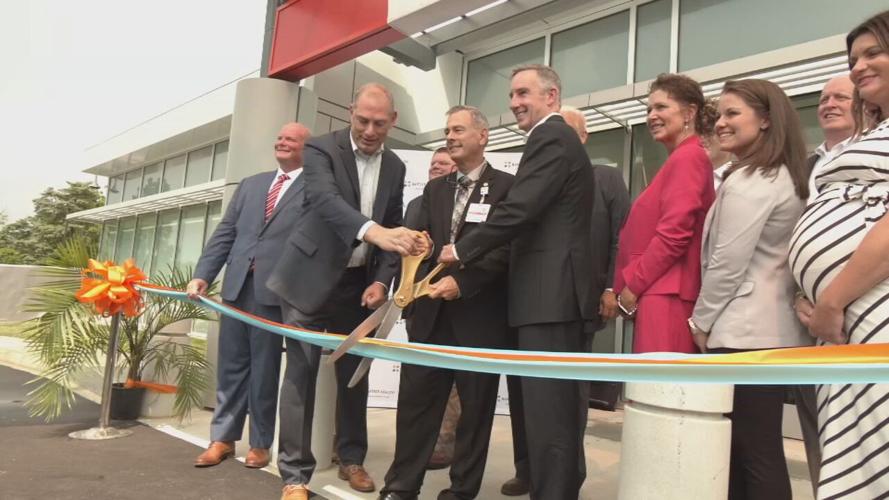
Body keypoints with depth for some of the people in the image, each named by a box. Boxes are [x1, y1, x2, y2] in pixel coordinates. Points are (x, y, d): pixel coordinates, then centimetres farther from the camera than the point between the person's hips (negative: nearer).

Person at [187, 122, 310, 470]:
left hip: (276, 289, -5)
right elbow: (225, 233, 14)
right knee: (231, 364, 11)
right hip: (237, 284, 5)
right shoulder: (250, 184, 17)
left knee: (264, 369, 5)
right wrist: (202, 274, 3)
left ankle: (260, 443, 19)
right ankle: (223, 438, 24)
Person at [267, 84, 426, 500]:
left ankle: (351, 459, 27)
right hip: (312, 277, -4)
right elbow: (325, 200, -30)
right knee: (301, 371, -3)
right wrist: (373, 231, -47)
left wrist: (382, 281, -5)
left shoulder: (395, 167, 6)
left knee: (354, 373, 12)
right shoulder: (321, 149, -10)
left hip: (360, 284, 5)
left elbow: (393, 230, 9)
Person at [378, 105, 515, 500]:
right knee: (416, 398, 6)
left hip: (481, 313, -4)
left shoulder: (507, 186, -1)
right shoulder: (435, 189, 17)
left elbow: (505, 249, -10)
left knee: (475, 405, 7)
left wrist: (462, 281, -19)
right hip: (433, 310, 5)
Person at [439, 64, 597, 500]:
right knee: (564, 403, 16)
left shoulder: (549, 138, -9)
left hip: (548, 291, -11)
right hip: (563, 288, 11)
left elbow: (519, 210, -19)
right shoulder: (562, 138, 22)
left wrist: (461, 251, -8)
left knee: (545, 407, -6)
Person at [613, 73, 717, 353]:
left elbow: (674, 233, -18)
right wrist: (633, 287, 12)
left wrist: (631, 286, -10)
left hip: (666, 296, -10)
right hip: (666, 295, 10)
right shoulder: (683, 159, 21)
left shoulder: (687, 157, -8)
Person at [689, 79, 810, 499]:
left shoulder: (747, 180, -13)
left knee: (755, 452, -2)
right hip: (775, 330, 10)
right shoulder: (787, 177, 16)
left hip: (745, 332, -10)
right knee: (760, 447, 13)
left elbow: (727, 263, -16)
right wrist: (711, 320, 17)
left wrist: (701, 321, -3)